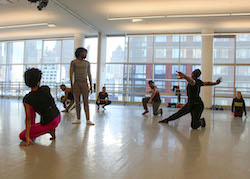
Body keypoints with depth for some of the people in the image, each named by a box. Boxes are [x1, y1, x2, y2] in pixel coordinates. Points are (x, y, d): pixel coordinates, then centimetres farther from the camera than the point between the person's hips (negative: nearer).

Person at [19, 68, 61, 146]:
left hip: (50, 123, -6)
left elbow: (28, 118, -14)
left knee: (22, 136, 7)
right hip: (58, 117, 6)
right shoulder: (46, 89, -7)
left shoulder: (27, 99, -16)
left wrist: (27, 136, -9)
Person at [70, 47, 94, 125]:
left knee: (86, 102, -3)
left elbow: (89, 75, 13)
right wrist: (71, 85, -9)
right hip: (76, 83, -1)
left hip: (85, 84, 1)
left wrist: (91, 86, 8)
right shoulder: (73, 62, 4)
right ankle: (78, 119, 11)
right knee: (77, 102, 3)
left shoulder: (87, 63, 11)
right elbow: (71, 74, 0)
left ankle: (88, 120, -3)